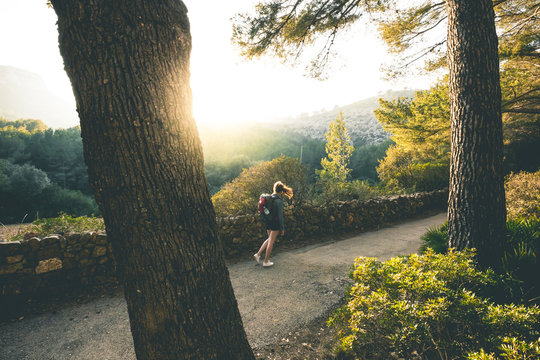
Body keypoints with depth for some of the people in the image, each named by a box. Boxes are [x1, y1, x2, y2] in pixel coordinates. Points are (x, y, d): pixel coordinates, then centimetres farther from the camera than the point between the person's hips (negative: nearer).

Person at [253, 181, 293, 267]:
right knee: (271, 242, 5)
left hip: (268, 222, 7)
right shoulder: (279, 201, -19)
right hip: (275, 223, -7)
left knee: (269, 239, 23)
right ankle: (266, 261, 15)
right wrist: (282, 228, -11)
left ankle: (258, 254, 17)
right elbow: (280, 215, -18)